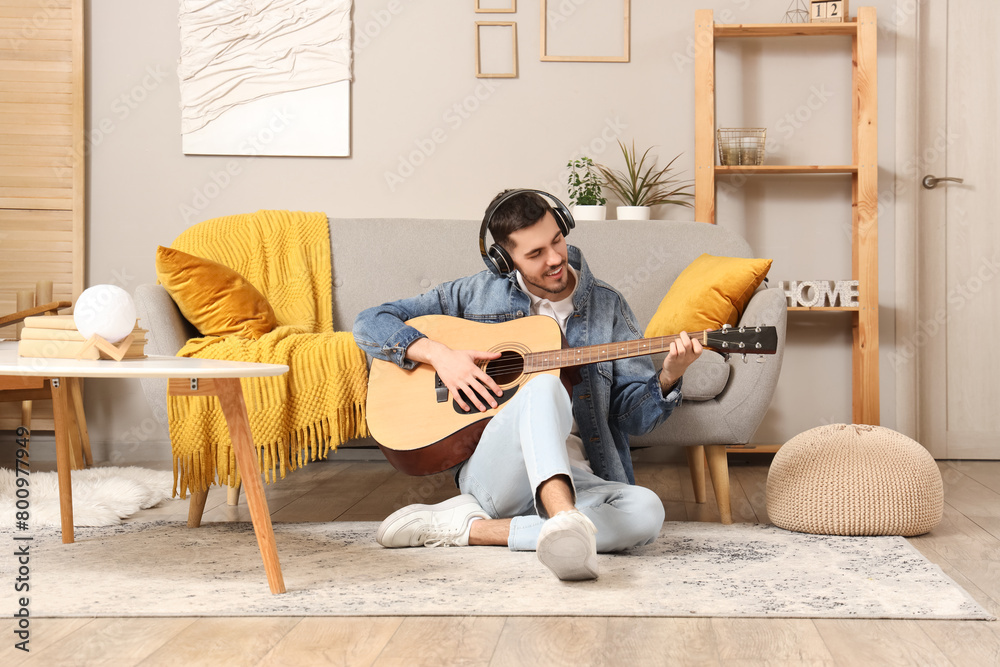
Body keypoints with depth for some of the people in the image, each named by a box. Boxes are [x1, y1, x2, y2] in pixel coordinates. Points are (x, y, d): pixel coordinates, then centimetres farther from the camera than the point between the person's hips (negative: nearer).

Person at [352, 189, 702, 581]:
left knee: (646, 512, -32)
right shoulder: (477, 294, 9)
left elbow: (636, 415, 8)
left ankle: (470, 527, -28)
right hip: (493, 473, -3)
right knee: (545, 388, -34)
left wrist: (668, 378, -14)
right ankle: (567, 523, -61)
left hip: (576, 480, 3)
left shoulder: (606, 305, 12)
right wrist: (439, 354, -8)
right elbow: (370, 324, 9)